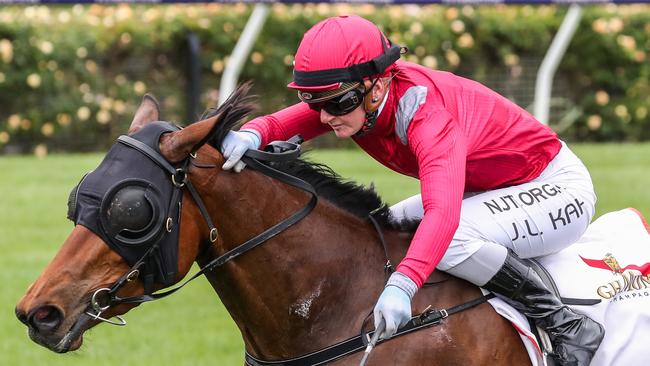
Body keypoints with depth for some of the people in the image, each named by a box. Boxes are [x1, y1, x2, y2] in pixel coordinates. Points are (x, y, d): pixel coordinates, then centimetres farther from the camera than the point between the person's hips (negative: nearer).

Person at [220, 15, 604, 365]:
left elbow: (442, 213, -48)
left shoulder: (426, 113, -34)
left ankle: (567, 326, -18)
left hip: (558, 188, -9)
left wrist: (402, 285, -62)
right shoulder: (355, 97, -11)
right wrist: (251, 134, -42)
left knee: (449, 238, -33)